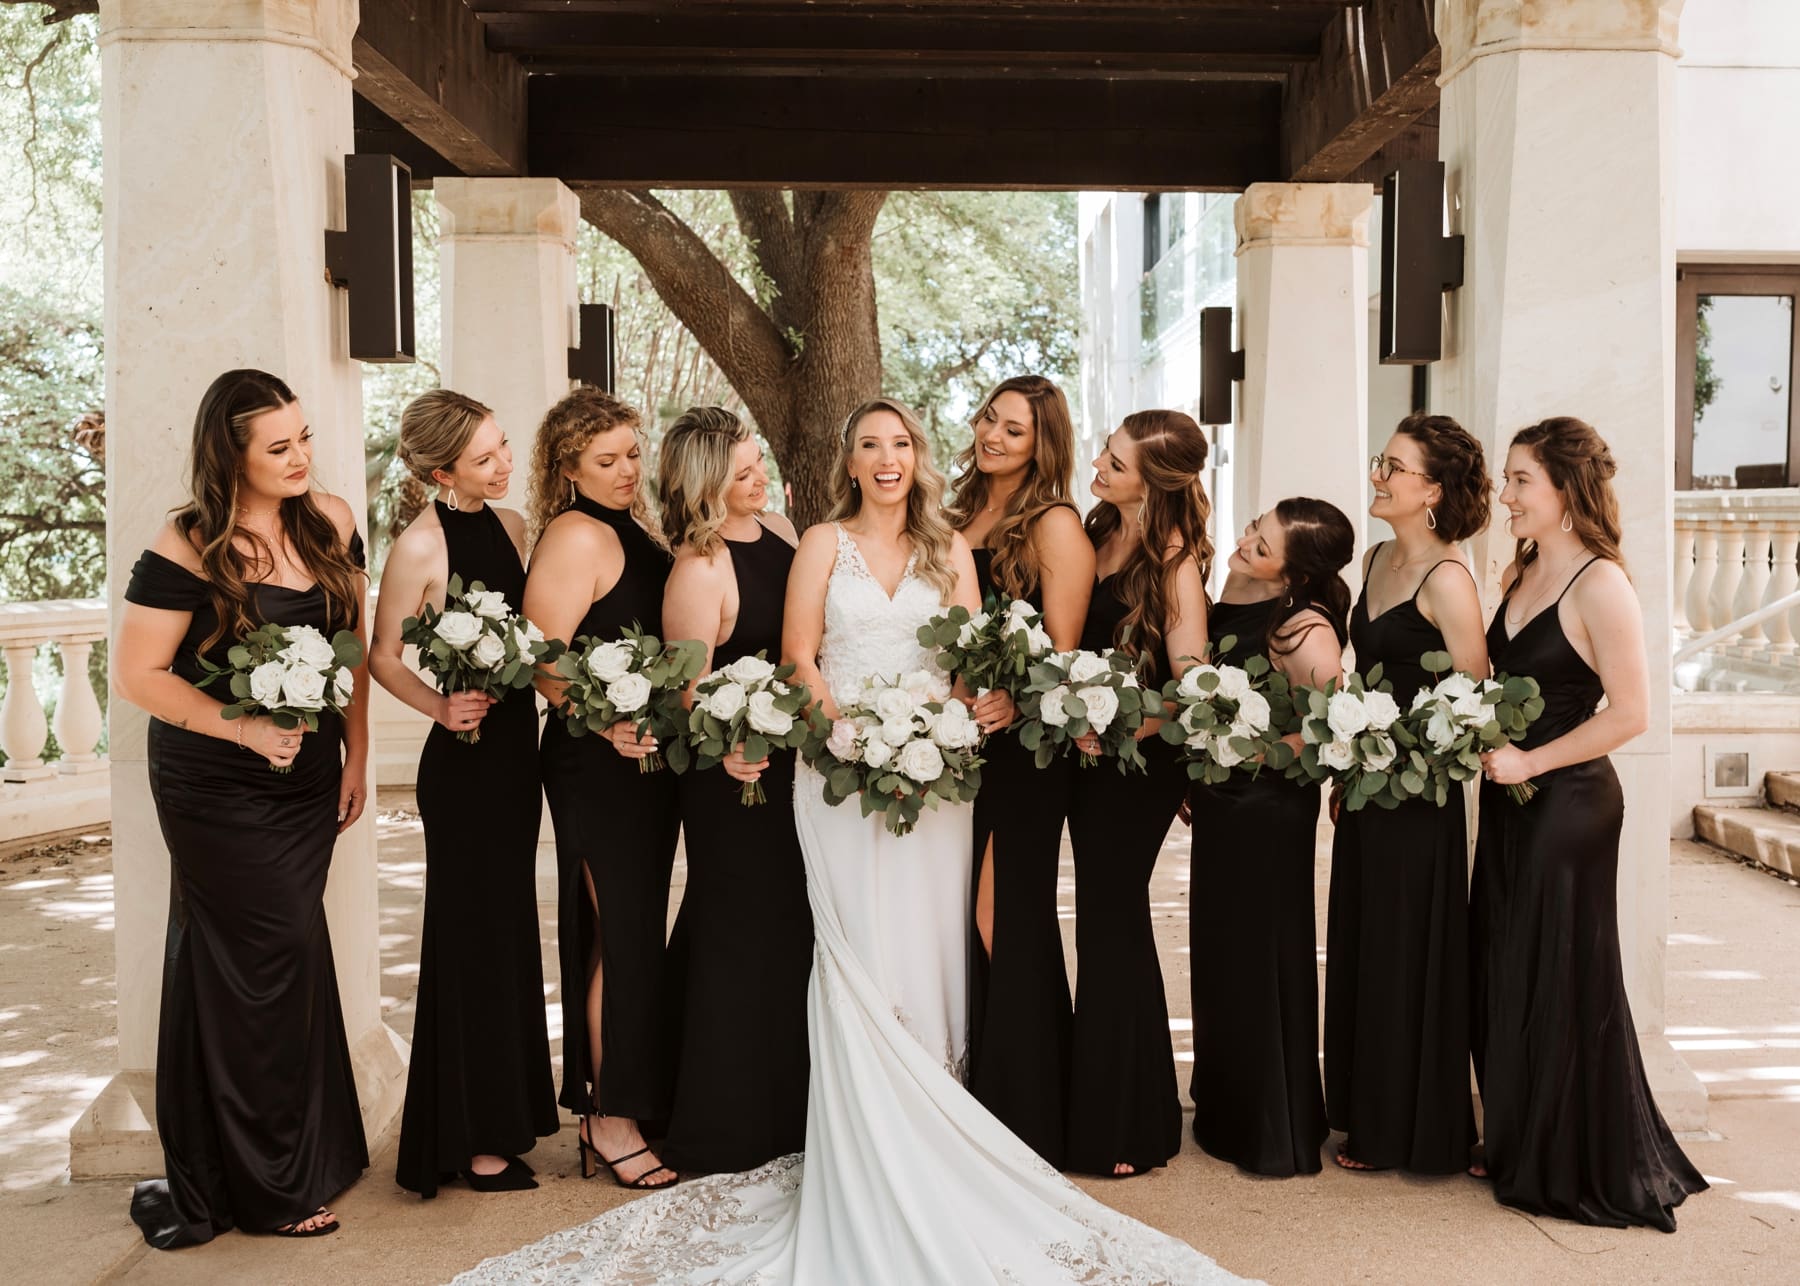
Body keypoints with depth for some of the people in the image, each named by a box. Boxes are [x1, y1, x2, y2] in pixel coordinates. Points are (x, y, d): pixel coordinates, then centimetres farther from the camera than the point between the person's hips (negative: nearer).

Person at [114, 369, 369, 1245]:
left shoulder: (329, 523, 2)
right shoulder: (190, 548, -14)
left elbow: (352, 644, 10)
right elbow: (136, 673, -12)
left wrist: (356, 754, 8)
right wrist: (245, 729, -19)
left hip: (308, 779, 5)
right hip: (217, 787, -5)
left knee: (282, 959, 12)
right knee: (269, 959, -1)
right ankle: (270, 1182, 15)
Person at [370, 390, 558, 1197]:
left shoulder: (510, 526, 8)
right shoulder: (421, 545, -13)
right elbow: (382, 656, -8)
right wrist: (441, 707, -21)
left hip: (517, 744, 7)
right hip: (464, 758, -7)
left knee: (510, 929, 15)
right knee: (474, 940, 0)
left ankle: (510, 1107, 29)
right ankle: (473, 1140, 11)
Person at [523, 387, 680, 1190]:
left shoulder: (631, 530, 14)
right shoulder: (577, 536, -14)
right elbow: (544, 660, -20)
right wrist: (608, 723, -30)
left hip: (642, 757, 9)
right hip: (598, 763, -9)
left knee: (630, 935, 14)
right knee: (622, 936, -4)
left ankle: (617, 1104, 25)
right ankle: (612, 1122, 7)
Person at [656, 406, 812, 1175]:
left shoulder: (778, 527, 4)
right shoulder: (697, 570, -19)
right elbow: (688, 691, -20)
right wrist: (725, 749, -35)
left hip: (797, 763, 8)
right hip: (739, 774, -8)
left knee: (795, 925, 18)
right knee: (741, 937, 2)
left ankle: (791, 1106, 34)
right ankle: (731, 1125, 18)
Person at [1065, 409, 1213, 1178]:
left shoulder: (1175, 559, -14)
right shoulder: (1097, 532, 5)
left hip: (1140, 759, -6)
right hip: (1086, 745, 6)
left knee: (1112, 919, 0)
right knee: (1106, 916, 13)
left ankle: (1125, 1125, 16)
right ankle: (1094, 1110, 25)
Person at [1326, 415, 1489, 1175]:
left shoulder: (1446, 579, -16)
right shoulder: (1376, 560, 9)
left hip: (1418, 793, -8)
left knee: (1405, 958, 3)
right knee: (1357, 951, 15)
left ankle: (1407, 1133, 18)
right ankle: (1362, 1112, 29)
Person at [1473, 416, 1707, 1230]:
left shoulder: (1600, 585, -16)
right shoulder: (1520, 574, 9)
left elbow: (1630, 713, -19)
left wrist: (1528, 762, -16)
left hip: (1567, 804, -8)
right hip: (1508, 802, 8)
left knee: (1561, 984, 3)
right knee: (1501, 976, 14)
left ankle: (1583, 1171, 19)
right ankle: (1519, 1148, 29)